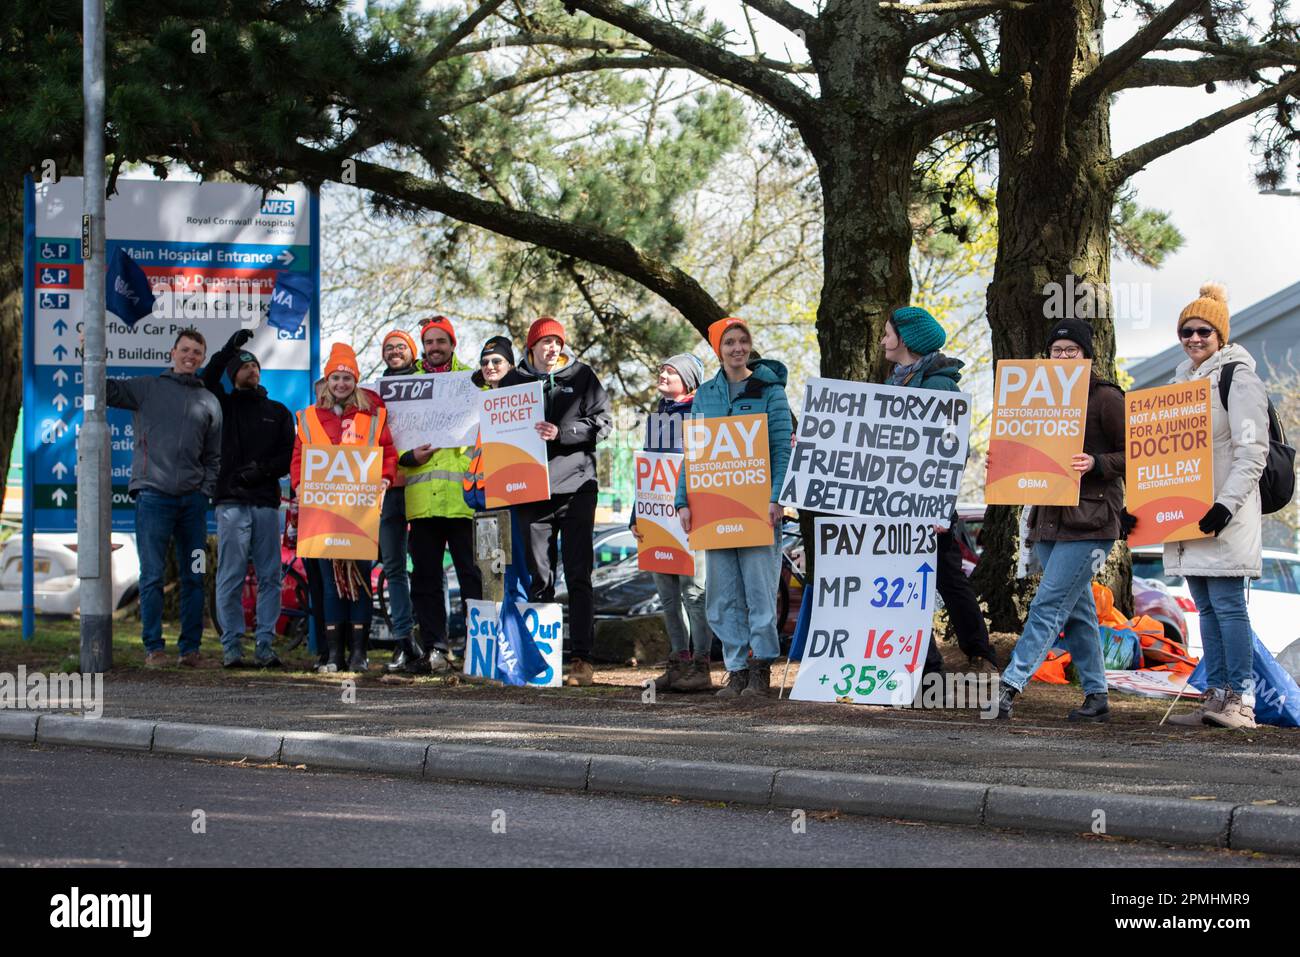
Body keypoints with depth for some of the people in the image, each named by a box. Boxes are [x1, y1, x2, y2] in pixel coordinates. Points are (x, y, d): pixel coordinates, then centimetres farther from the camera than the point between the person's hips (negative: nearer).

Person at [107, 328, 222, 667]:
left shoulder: (210, 402, 16)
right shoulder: (147, 388, 8)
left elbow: (214, 456, 18)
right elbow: (107, 391, -1)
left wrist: (206, 489, 5)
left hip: (193, 499, 3)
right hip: (153, 495, -3)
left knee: (194, 576, 4)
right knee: (152, 575, -5)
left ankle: (190, 647, 10)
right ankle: (153, 648, -2)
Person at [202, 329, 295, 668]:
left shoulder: (278, 412, 18)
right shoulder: (224, 406, 12)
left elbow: (290, 456, 11)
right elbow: (207, 380, -9)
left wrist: (263, 468, -7)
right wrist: (230, 348, -15)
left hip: (266, 503, 2)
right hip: (231, 503, -2)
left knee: (269, 577, 0)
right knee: (231, 577, -5)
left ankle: (265, 644, 4)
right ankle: (232, 646, -2)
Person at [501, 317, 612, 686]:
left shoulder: (582, 376, 5)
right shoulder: (514, 380, 11)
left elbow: (603, 421, -3)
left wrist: (562, 433, -15)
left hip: (576, 486, -2)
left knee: (578, 576, -4)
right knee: (538, 579, 6)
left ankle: (582, 658, -5)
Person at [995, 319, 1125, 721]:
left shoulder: (1107, 398, -6)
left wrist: (1095, 464, -22)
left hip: (1089, 519, -8)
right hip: (1050, 518, 8)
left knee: (1048, 604, -13)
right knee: (1076, 611, 10)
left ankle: (1010, 687, -19)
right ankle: (1096, 696, 17)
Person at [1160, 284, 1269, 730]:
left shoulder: (1238, 379, -7)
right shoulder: (1182, 380, 17)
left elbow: (1252, 452, -13)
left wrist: (1226, 504, -21)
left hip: (1225, 517, -8)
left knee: (1227, 604, -10)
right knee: (1206, 608, 8)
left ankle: (1241, 701, -9)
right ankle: (1216, 697, 10)